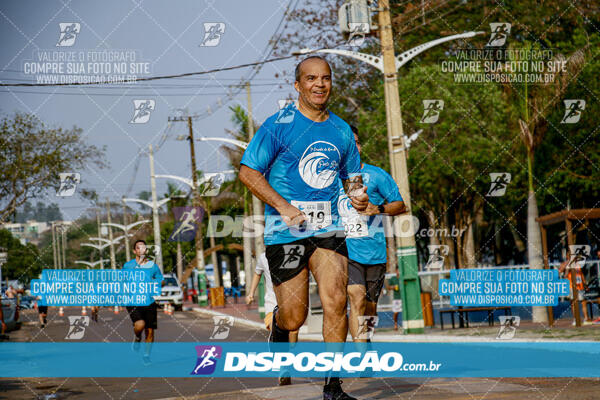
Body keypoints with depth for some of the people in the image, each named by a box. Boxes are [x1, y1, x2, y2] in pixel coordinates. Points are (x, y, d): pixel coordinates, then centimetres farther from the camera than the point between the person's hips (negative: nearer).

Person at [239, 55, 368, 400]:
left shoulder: (342, 131, 11)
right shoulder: (278, 125, -4)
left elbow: (352, 177, 23)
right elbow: (248, 172, -5)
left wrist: (358, 195, -1)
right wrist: (284, 207, -15)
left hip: (329, 229, 4)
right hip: (286, 232, -3)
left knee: (336, 303, -11)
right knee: (295, 317, -1)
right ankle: (278, 325, 37)